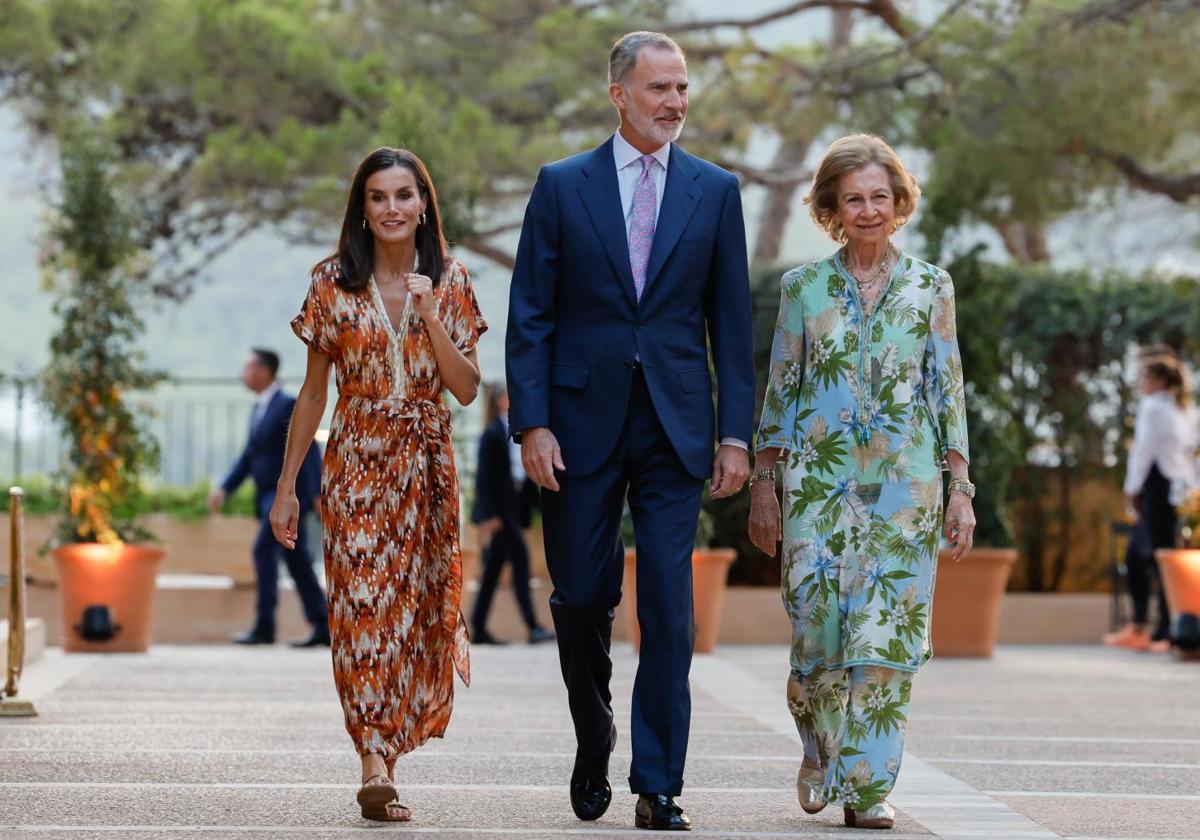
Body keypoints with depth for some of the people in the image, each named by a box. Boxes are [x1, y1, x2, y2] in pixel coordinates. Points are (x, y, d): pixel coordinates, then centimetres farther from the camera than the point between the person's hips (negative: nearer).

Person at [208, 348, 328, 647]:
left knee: (264, 549, -15)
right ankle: (322, 628, 8)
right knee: (296, 560, 7)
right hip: (269, 495, 9)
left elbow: (308, 450, -15)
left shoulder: (288, 405, -11)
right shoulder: (259, 409, 16)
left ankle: (264, 626, -14)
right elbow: (249, 455, 20)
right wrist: (225, 488, 12)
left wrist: (317, 493, -20)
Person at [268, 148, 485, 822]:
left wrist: (429, 313, -13)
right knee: (364, 601, -13)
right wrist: (287, 485, 4)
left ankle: (382, 755, 17)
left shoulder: (450, 281, 4)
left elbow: (466, 388, -2)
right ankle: (377, 766, -18)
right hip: (357, 462, -2)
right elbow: (314, 391, 5)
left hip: (427, 465, 2)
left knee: (414, 606, 4)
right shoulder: (334, 283, 1)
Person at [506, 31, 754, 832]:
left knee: (669, 605, -5)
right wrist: (533, 423, -8)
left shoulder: (715, 191, 7)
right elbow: (530, 318, 1)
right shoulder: (562, 187, 3)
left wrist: (736, 433, 1)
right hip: (583, 421, 0)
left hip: (676, 426, 0)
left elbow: (731, 322, 7)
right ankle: (595, 749, 30)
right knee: (583, 598, 6)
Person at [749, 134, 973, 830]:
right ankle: (820, 749, 26)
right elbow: (779, 390, 8)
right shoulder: (805, 287, 6)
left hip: (904, 485, 0)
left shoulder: (930, 288, 6)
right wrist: (764, 486, 4)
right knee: (818, 626, -3)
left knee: (887, 636, -5)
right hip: (819, 482, 0)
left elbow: (949, 392, 7)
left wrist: (961, 490, 1)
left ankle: (869, 785, 3)